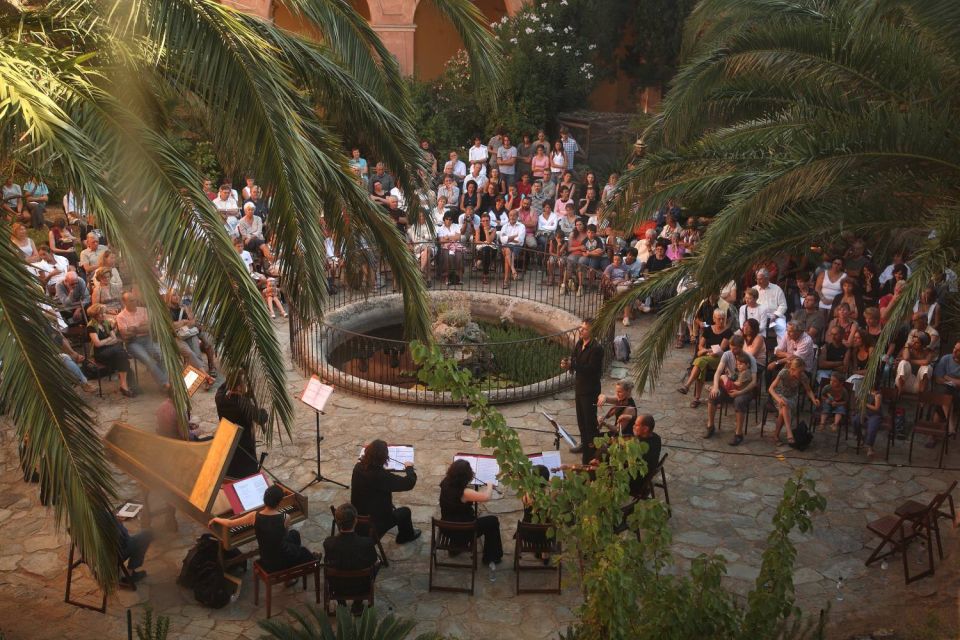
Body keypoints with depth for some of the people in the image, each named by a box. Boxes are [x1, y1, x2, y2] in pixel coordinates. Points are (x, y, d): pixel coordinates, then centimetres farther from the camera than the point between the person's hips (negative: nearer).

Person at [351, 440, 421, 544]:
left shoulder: (358, 468, -13)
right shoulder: (383, 476, -32)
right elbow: (409, 483, -25)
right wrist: (409, 468, -6)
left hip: (357, 518, 6)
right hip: (375, 524, -6)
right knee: (405, 511, 19)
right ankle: (406, 536, 43)